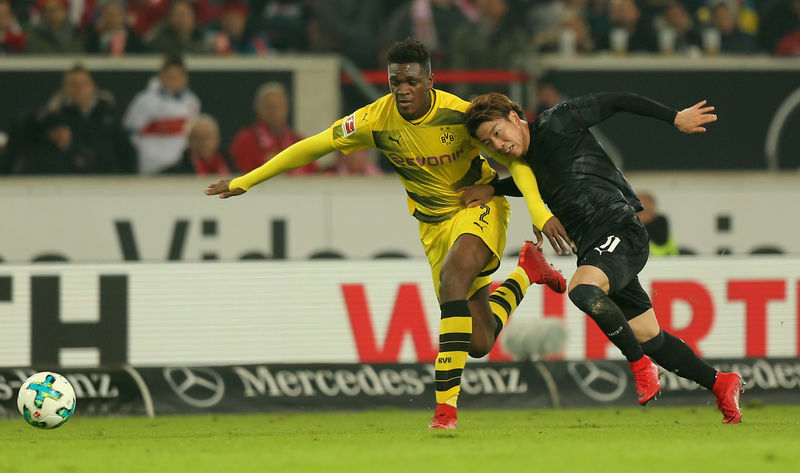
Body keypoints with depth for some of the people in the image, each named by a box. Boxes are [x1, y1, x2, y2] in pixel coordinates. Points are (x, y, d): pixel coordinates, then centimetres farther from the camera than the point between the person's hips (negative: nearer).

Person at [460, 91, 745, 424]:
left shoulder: (555, 124, -7)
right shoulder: (527, 162, 17)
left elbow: (614, 102, -5)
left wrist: (674, 118, -7)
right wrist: (493, 190, 23)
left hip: (621, 232, -9)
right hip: (593, 248, 9)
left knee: (583, 290, -34)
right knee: (648, 339, 10)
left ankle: (640, 365, -17)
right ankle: (721, 385, 25)